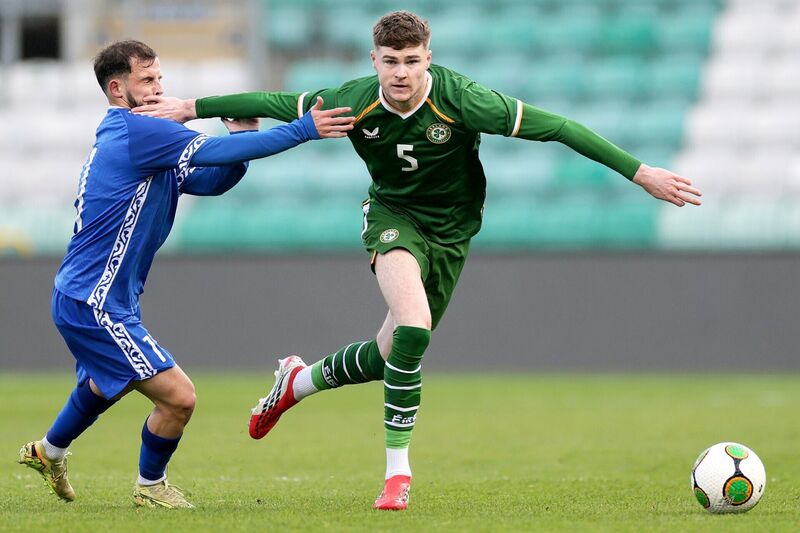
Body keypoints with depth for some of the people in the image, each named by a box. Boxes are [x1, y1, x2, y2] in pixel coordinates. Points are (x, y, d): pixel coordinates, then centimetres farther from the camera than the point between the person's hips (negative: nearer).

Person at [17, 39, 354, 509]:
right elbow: (218, 150, -24)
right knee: (178, 397, -12)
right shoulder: (133, 131, -17)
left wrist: (242, 134, -8)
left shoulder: (138, 140, 14)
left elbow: (213, 179, 10)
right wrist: (304, 129, -24)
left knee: (106, 384, 36)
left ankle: (49, 452, 57)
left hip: (84, 298, 11)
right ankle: (150, 486, 11)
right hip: (95, 304, -11)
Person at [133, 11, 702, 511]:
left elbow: (555, 127, -27)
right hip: (393, 215, -1)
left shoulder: (459, 99, -27)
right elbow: (274, 104, -4)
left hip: (451, 230, 1)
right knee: (413, 326, -28)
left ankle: (299, 381, 38)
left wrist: (640, 173, -30)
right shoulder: (354, 103, -19)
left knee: (395, 352, 6)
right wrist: (191, 108, 0)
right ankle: (398, 470, -16)